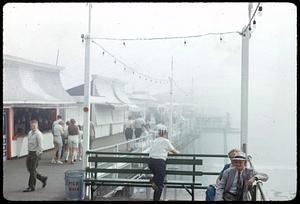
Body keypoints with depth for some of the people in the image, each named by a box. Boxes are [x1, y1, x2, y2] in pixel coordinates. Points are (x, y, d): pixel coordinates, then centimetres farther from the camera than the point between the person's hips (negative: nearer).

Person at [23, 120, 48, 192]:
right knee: (29, 168, 10)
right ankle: (43, 178, 25)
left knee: (32, 170, -3)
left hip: (36, 153, -8)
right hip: (30, 153, 8)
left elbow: (40, 146, -16)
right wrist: (29, 152, 11)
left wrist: (36, 155, -17)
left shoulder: (38, 134, -13)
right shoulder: (29, 133, 11)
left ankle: (31, 187, 6)